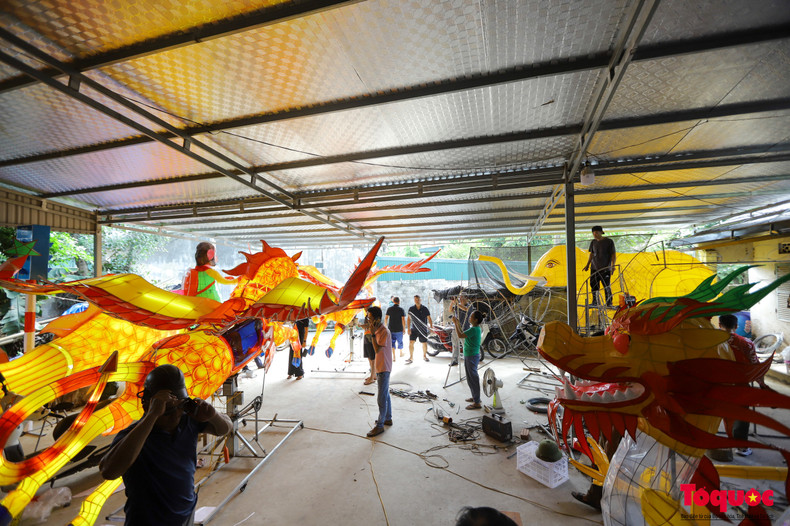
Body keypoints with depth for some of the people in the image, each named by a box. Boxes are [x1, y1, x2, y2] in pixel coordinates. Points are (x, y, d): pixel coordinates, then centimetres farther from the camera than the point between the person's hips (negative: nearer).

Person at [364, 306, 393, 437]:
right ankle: (388, 418, 34)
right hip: (380, 367, 10)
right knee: (385, 394, 20)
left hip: (383, 368, -10)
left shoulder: (384, 331, -23)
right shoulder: (378, 329, 6)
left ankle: (380, 425, 11)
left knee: (381, 398, 0)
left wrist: (373, 334, -28)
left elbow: (377, 349, -27)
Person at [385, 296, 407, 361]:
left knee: (392, 342, 6)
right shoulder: (401, 309, -6)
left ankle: (393, 356, -4)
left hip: (391, 329, 1)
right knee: (400, 341, 17)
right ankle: (401, 353, 37)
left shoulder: (389, 309, 1)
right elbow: (403, 320, -10)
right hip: (399, 329, -1)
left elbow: (386, 318, 1)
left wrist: (386, 326, 12)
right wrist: (404, 329, -3)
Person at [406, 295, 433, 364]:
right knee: (411, 343, -9)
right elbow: (409, 319, 5)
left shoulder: (425, 309, -3)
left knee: (424, 343, 8)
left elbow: (429, 319, 2)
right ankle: (411, 357, 3)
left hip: (423, 329, 0)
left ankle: (424, 356, 31)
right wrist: (408, 328, -1)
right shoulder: (411, 309, 0)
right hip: (414, 329, 0)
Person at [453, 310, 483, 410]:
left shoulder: (474, 329, -22)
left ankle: (477, 403, 6)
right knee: (471, 378, 20)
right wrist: (458, 324, 11)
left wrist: (456, 324, -18)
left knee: (473, 379, -3)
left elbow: (460, 336, -26)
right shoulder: (475, 328, 9)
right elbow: (463, 335, 15)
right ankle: (475, 397, 34)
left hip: (472, 356, -10)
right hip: (470, 356, 10)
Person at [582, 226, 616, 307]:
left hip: (605, 268, -4)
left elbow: (613, 255, -6)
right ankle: (595, 302, 16)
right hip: (594, 268, 4)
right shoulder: (593, 242, 8)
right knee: (593, 285, 5)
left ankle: (609, 303, 11)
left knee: (607, 286, 0)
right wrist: (587, 264, 14)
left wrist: (612, 265, -18)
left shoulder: (609, 242, -4)